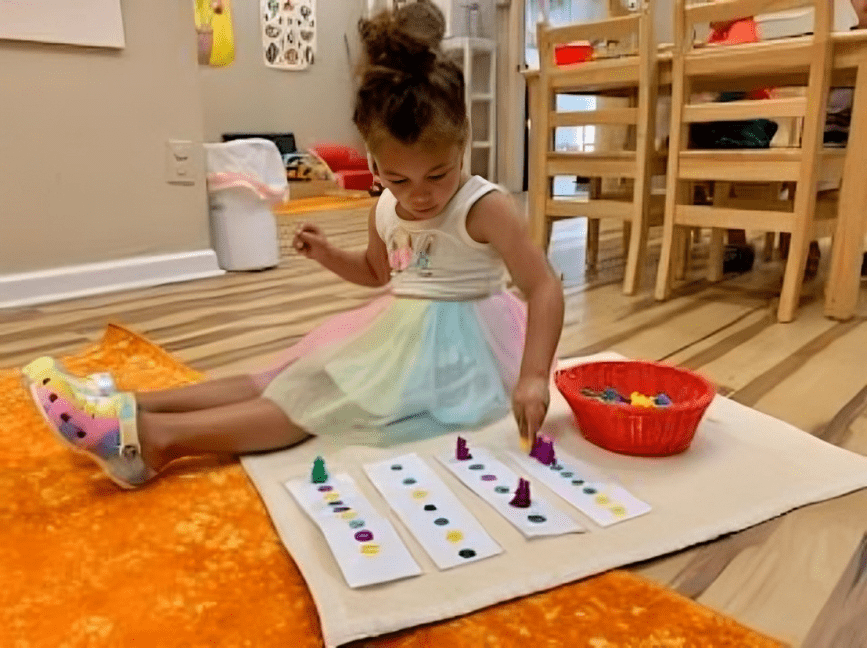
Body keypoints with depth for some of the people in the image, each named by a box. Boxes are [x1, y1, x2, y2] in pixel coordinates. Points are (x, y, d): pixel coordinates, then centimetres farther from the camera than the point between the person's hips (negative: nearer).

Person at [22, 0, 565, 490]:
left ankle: (158, 437, -29)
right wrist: (330, 255, 2)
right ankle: (131, 408, -12)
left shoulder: (484, 208, -18)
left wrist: (532, 378, -33)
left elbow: (546, 288, -21)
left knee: (326, 398, -20)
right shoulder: (385, 212, 2)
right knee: (289, 380, -6)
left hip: (451, 351, -7)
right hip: (394, 337, 7)